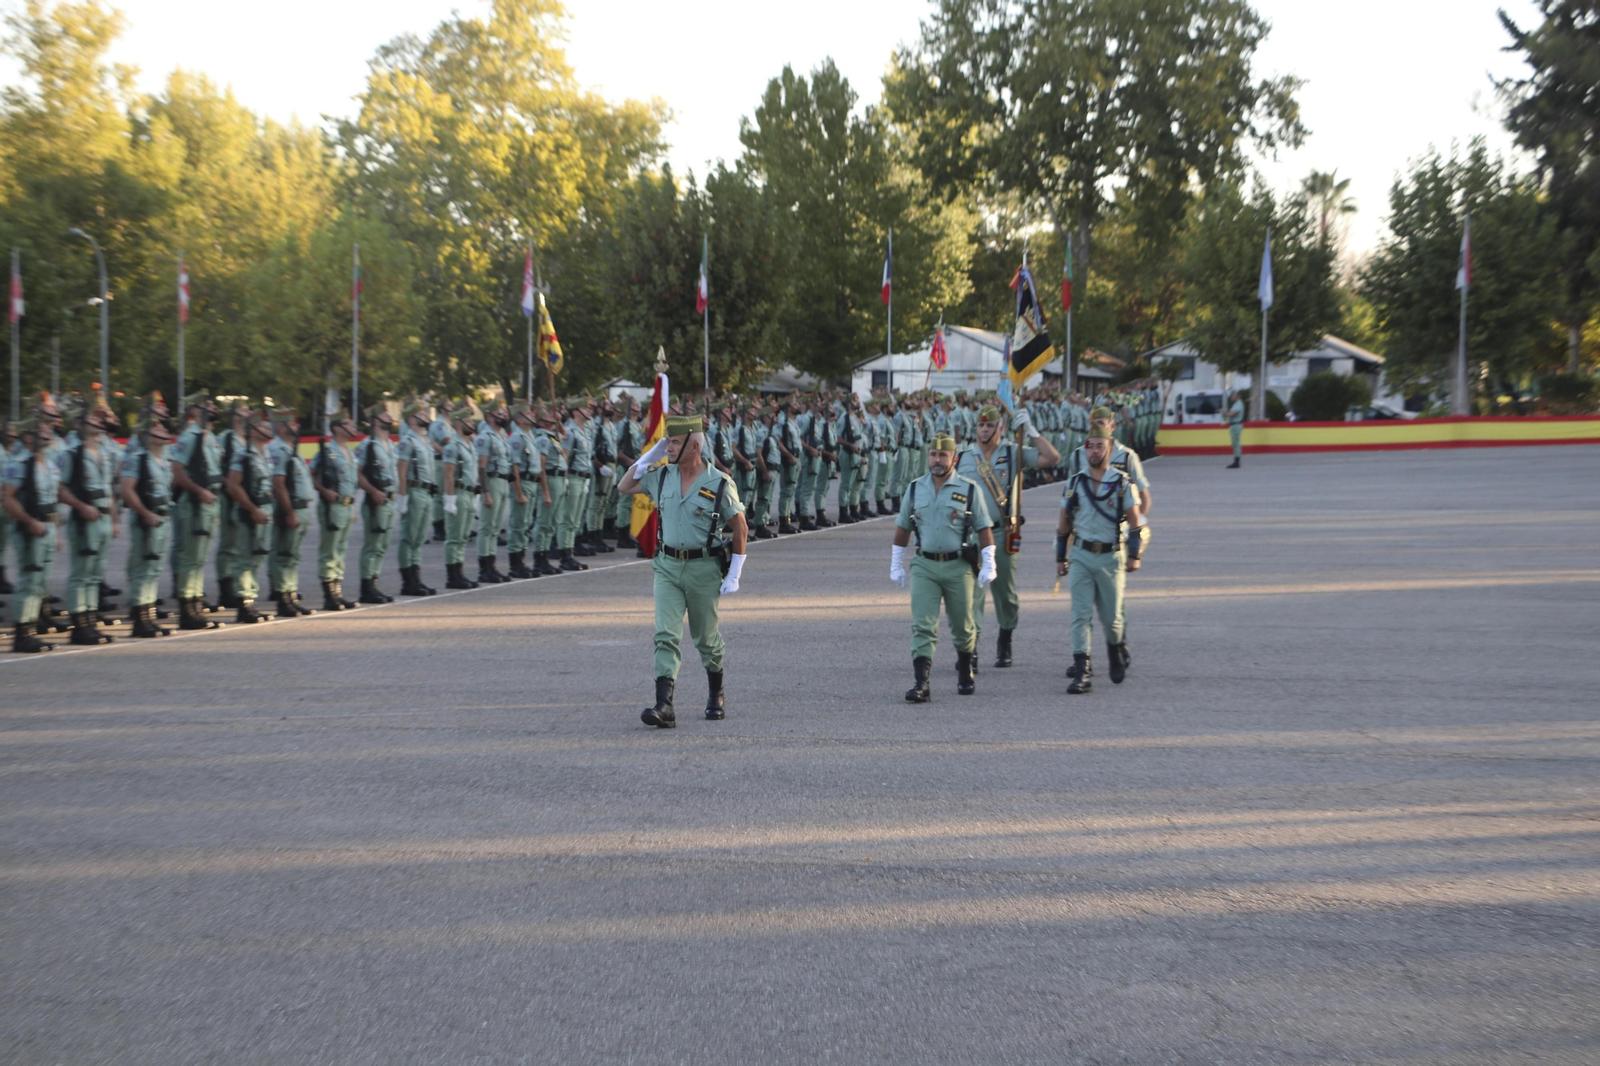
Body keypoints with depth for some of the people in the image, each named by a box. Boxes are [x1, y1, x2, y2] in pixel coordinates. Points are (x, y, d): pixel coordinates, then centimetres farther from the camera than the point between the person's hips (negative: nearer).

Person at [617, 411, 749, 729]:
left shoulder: (720, 484, -10)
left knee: (706, 638, 11)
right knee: (665, 635, -10)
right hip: (667, 566, 3)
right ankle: (664, 706, -17)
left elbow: (739, 528, -5)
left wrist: (734, 575, -8)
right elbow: (624, 488, 14)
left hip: (704, 569, -3)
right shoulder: (662, 477, 3)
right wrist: (649, 456, 2)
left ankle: (716, 695, 34)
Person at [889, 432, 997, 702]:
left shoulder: (969, 490, -1)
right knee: (923, 626, -9)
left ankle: (965, 673, 33)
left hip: (958, 567, -1)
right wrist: (896, 565, 11)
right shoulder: (915, 489, 6)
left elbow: (984, 529, 0)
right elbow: (902, 528, 13)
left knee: (962, 626, 10)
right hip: (924, 567, 1)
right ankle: (921, 684, -14)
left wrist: (988, 565, -6)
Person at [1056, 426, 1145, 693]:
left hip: (1111, 558, -1)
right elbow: (1064, 525, 12)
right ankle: (1081, 673, -11)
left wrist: (1134, 555, -13)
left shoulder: (1123, 483, -1)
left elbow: (1135, 523, -2)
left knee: (1111, 616, 9)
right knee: (1081, 615, -8)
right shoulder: (1075, 483, 6)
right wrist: (1060, 558, 11)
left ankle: (1115, 652, 40)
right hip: (1080, 557, 1)